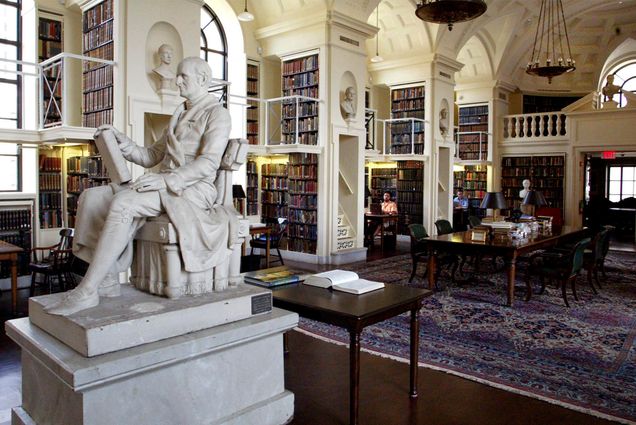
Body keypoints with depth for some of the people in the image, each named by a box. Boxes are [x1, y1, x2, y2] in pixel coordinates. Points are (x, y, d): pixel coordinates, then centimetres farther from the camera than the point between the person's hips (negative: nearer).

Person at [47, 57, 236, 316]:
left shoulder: (217, 113, 0)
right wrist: (119, 139, 9)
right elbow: (151, 157, 24)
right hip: (165, 187, 8)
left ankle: (87, 290, -26)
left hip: (192, 191, -8)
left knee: (122, 203, -32)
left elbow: (208, 163, -15)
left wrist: (166, 180, -26)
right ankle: (109, 279, -13)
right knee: (91, 197, -10)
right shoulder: (179, 116, 27)